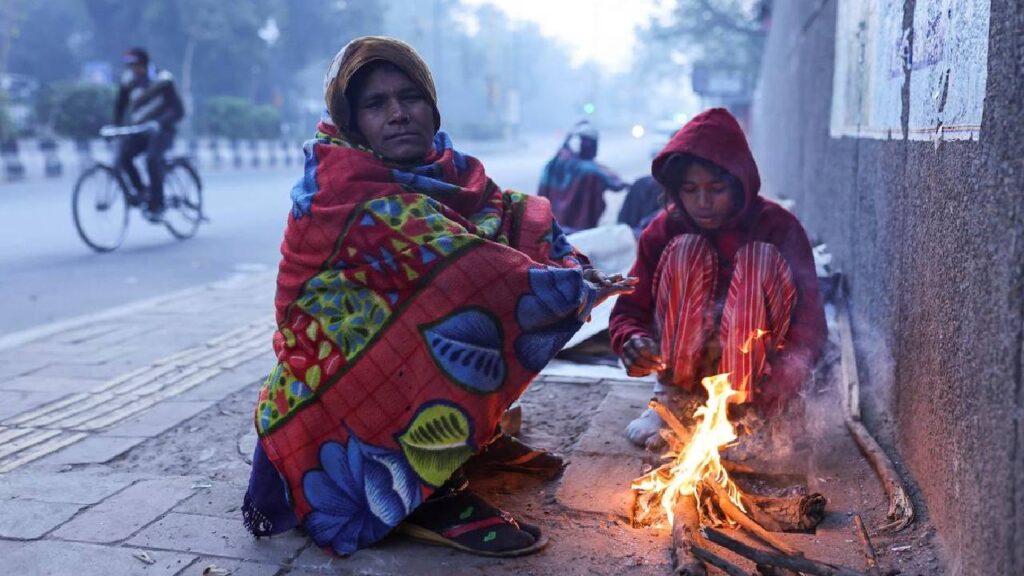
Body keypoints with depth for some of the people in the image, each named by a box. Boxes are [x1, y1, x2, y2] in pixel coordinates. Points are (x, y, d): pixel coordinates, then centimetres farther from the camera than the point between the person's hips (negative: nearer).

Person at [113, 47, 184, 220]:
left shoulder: (162, 80, -12)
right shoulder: (128, 80, 2)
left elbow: (178, 110, -20)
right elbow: (120, 105, 15)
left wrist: (159, 123, -34)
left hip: (160, 130, -5)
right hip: (138, 131, 5)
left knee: (152, 159, -31)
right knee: (123, 156, -22)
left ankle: (156, 205, -19)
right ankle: (143, 193, -3)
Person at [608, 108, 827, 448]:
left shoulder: (779, 227, -11)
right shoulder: (663, 231, -7)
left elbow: (810, 320, -15)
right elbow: (630, 310, -8)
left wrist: (786, 374, -34)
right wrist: (634, 340, -33)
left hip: (753, 368, -1)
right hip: (683, 365, 1)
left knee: (761, 257, -24)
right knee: (687, 250, -21)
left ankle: (742, 407, -24)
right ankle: (672, 397, -18)